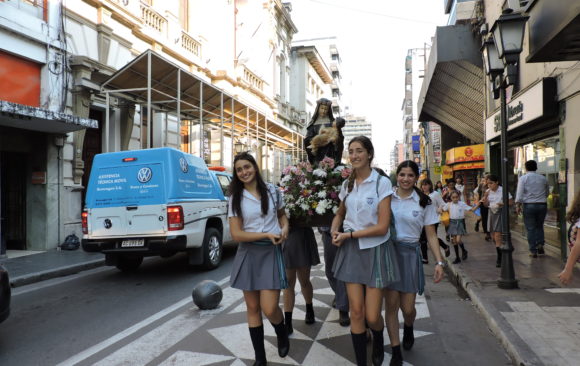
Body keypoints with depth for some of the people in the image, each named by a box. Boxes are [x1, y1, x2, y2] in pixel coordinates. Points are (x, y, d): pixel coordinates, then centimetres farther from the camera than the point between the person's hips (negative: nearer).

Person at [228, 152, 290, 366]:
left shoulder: (272, 191, 3)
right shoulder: (235, 198, -1)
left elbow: (282, 214, 20)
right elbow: (236, 234, -6)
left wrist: (285, 228, -2)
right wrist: (267, 235, -13)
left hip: (271, 253, -1)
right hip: (248, 254, 1)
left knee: (269, 308, -8)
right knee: (252, 308, 8)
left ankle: (282, 334, 27)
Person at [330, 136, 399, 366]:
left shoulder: (382, 183, -10)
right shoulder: (347, 184, 6)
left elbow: (382, 227, -15)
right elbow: (340, 213, 23)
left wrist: (348, 234, -12)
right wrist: (335, 230, 1)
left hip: (375, 250, -4)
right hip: (351, 250, 4)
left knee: (372, 316, 1)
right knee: (356, 311, 3)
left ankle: (379, 343, 36)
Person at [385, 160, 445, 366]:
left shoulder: (424, 202, 2)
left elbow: (431, 235, 4)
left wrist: (439, 262, -4)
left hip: (410, 254, 0)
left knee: (408, 308, 4)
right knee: (391, 304, 0)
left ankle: (408, 329, 40)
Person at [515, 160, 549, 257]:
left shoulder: (523, 178, -3)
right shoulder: (543, 178, 8)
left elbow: (519, 193, -10)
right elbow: (547, 192, 19)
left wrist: (518, 205, -6)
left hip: (529, 205, -3)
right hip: (542, 205, 3)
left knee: (530, 228, 3)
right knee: (539, 226, 21)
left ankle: (533, 251, 5)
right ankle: (540, 245, 6)